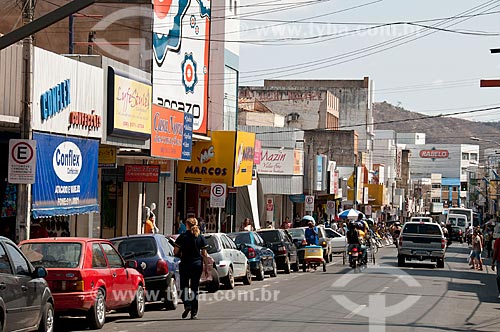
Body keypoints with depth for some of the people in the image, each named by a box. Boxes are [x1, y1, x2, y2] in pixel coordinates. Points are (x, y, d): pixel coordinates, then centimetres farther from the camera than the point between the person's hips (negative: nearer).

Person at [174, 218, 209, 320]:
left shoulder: (182, 236, -5)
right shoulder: (201, 237, 0)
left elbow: (175, 252, -6)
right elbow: (204, 254, 0)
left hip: (185, 265, -2)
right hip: (197, 265, 2)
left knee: (184, 286, 10)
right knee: (195, 288, 7)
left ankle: (187, 304, -14)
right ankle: (194, 313, 7)